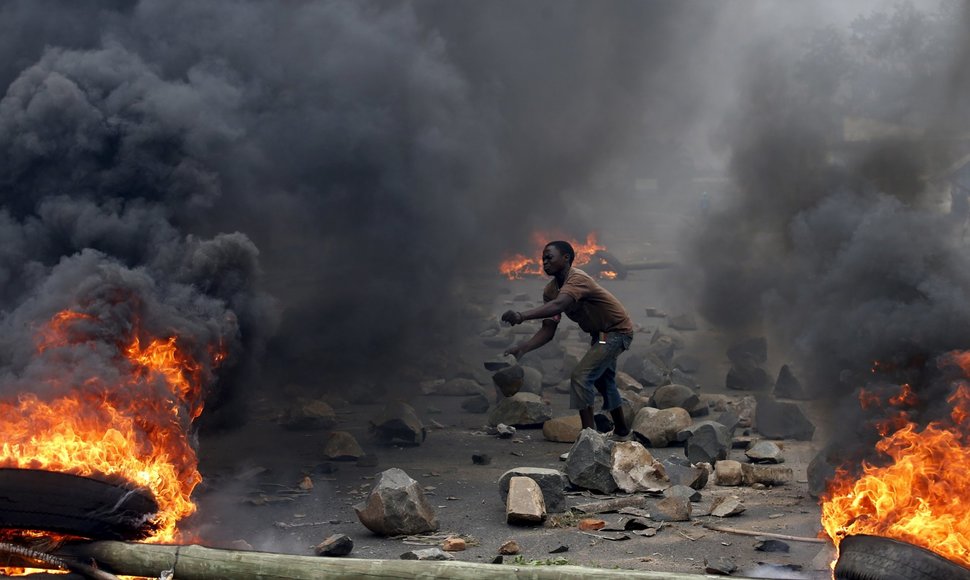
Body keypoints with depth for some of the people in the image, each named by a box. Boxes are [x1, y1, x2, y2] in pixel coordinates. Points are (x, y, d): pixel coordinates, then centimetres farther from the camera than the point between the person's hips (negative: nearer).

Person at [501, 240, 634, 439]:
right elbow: (548, 330, -10)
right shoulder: (551, 290, -4)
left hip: (617, 330, -10)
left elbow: (557, 306, -49)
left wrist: (522, 316, -61)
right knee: (604, 381, 25)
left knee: (581, 377, -21)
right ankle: (621, 430, 44)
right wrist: (522, 348, -26)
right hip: (600, 333, 10)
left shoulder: (577, 279, -30)